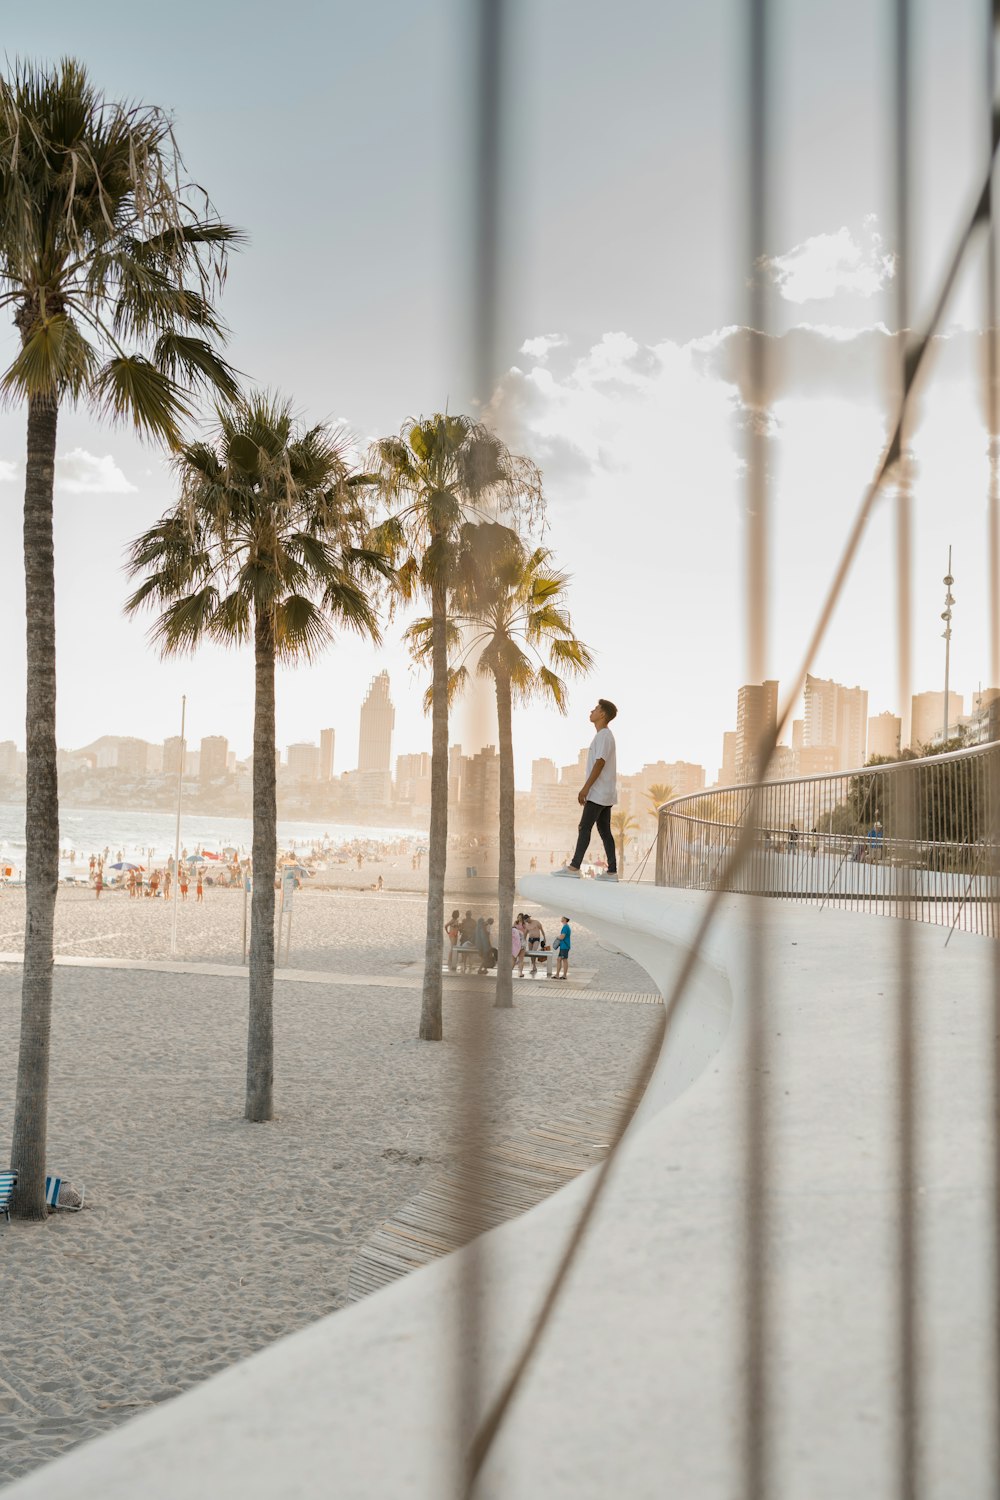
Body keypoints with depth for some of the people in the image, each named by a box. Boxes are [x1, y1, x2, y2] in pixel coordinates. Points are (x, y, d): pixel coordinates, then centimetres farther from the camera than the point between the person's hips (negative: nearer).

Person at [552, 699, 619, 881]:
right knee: (604, 830, 7)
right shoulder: (604, 736, 19)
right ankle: (612, 871, 5)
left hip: (599, 793, -10)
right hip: (605, 794, 10)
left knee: (585, 827, -9)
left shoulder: (604, 736, -12)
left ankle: (574, 867, -10)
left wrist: (585, 788, -21)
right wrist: (587, 790, 21)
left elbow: (600, 763, -20)